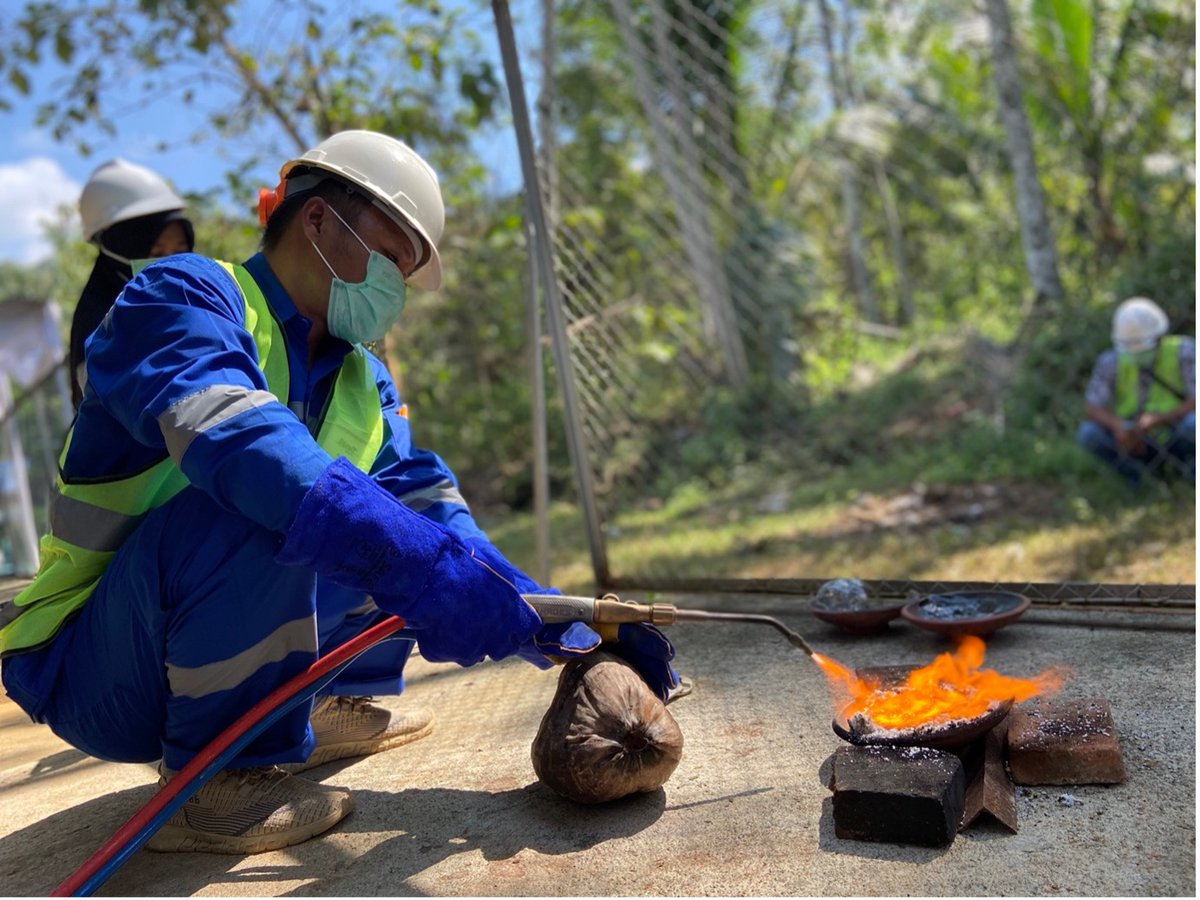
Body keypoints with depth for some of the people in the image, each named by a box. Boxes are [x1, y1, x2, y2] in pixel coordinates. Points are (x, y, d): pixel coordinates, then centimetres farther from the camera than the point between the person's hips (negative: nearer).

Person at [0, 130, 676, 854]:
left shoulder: (364, 383, 6)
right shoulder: (184, 294, -15)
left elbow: (435, 508, -6)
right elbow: (230, 433, -36)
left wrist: (569, 633, -19)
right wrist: (410, 561, -47)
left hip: (237, 656, 7)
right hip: (89, 672, -6)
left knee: (407, 515, 3)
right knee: (256, 497, -32)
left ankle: (323, 708, 9)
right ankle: (217, 776, -17)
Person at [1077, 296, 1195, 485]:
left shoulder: (1183, 351, -12)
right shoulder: (1112, 361, -8)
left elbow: (1195, 402, -19)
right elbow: (1091, 408, -13)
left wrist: (1160, 419, -34)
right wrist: (1117, 425, -34)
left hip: (1176, 442, -1)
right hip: (1137, 445, 1)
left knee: (1193, 422, -35)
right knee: (1088, 433, -26)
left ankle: (1188, 464, -1)